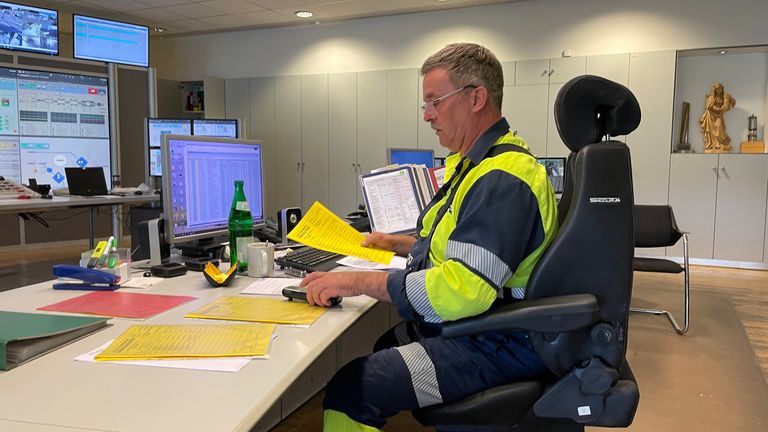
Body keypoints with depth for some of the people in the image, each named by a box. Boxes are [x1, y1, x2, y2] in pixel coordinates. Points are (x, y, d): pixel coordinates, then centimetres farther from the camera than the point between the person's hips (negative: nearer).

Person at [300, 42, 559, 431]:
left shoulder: (502, 179, -22)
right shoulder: (480, 162, 13)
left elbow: (463, 289, -31)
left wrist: (358, 281, -26)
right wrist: (399, 244, 20)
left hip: (494, 345, -11)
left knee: (351, 388, -23)